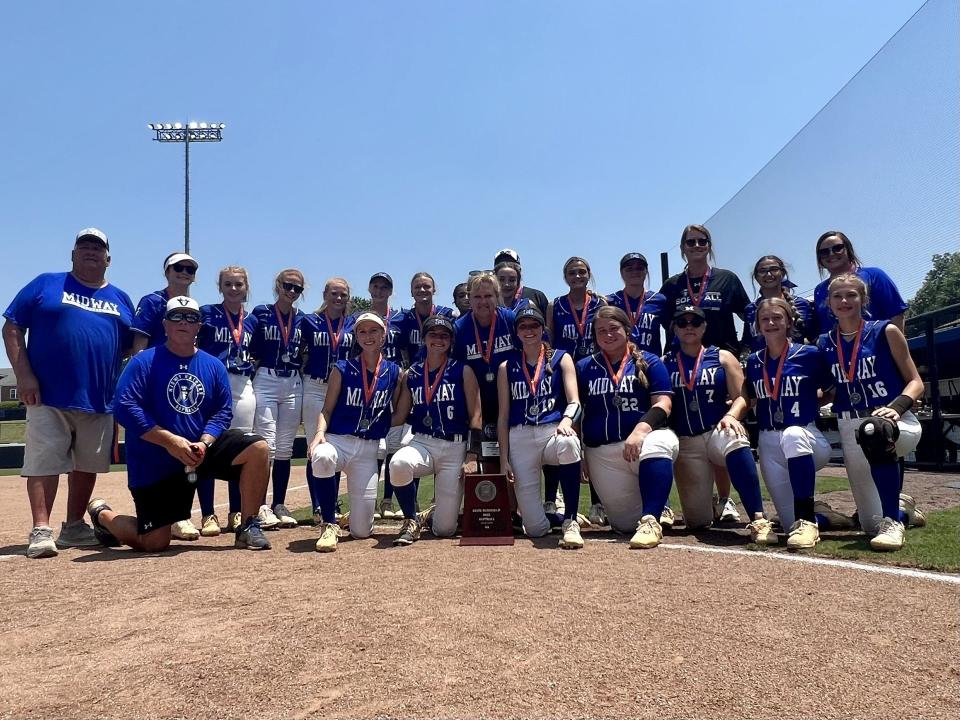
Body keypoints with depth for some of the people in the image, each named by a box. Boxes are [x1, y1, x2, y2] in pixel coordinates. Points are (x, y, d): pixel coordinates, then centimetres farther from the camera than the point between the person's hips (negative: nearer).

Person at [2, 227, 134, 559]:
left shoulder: (120, 299, 15)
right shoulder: (45, 284, 5)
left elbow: (133, 345, 18)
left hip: (100, 401, 4)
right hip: (48, 397, -4)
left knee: (87, 465, 11)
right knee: (44, 462, -6)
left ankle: (73, 528, 23)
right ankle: (41, 531, -1)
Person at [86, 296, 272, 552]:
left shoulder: (214, 366, 5)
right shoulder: (144, 362, -8)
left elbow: (223, 411, 3)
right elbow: (125, 407, -17)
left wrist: (204, 443, -16)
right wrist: (170, 441, -24)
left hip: (202, 447, 4)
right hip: (154, 462, -4)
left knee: (257, 448, -17)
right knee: (154, 543, -4)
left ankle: (248, 528, -7)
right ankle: (102, 514, 29)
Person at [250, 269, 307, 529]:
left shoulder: (302, 319, 9)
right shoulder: (261, 314, 0)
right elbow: (251, 350, 0)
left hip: (294, 385, 4)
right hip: (266, 381, -3)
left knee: (285, 447, 6)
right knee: (266, 444, -10)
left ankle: (279, 505, 13)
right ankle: (262, 506, -5)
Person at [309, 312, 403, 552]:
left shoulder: (394, 372, 6)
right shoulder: (342, 369, 3)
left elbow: (396, 414, 14)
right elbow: (327, 409, 0)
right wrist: (320, 432, -18)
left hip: (369, 449, 1)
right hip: (337, 440, -1)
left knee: (361, 531, -3)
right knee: (322, 457, -42)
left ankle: (355, 516, 36)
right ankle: (329, 525, -21)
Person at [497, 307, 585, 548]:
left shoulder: (561, 358, 10)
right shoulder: (507, 367, 14)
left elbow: (574, 402, -2)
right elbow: (503, 416, 11)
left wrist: (566, 420, -26)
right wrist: (503, 459, 3)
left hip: (554, 431, -1)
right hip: (520, 438, 1)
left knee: (567, 444, -43)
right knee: (535, 528, -9)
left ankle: (570, 521, -28)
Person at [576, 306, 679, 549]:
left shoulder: (650, 362, 6)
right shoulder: (583, 368, 13)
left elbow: (663, 404, -5)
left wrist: (640, 430, -23)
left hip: (646, 438, -3)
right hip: (601, 454, 3)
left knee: (657, 444, -40)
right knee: (625, 524, -1)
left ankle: (650, 520, -36)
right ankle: (655, 507, 33)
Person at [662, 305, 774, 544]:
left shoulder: (722, 357, 9)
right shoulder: (664, 363, 10)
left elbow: (742, 397, 1)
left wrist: (731, 415, -20)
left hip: (719, 431, -1)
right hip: (685, 443, 2)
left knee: (735, 442, -42)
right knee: (697, 521, -2)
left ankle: (758, 520, -41)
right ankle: (707, 499, 36)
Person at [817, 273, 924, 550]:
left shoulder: (885, 332, -1)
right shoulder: (824, 344, 7)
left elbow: (916, 382, -3)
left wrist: (896, 407, -20)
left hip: (897, 424, -4)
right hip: (851, 432, 4)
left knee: (874, 431, -43)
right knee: (870, 524, 3)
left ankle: (893, 520, -28)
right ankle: (902, 507, 41)